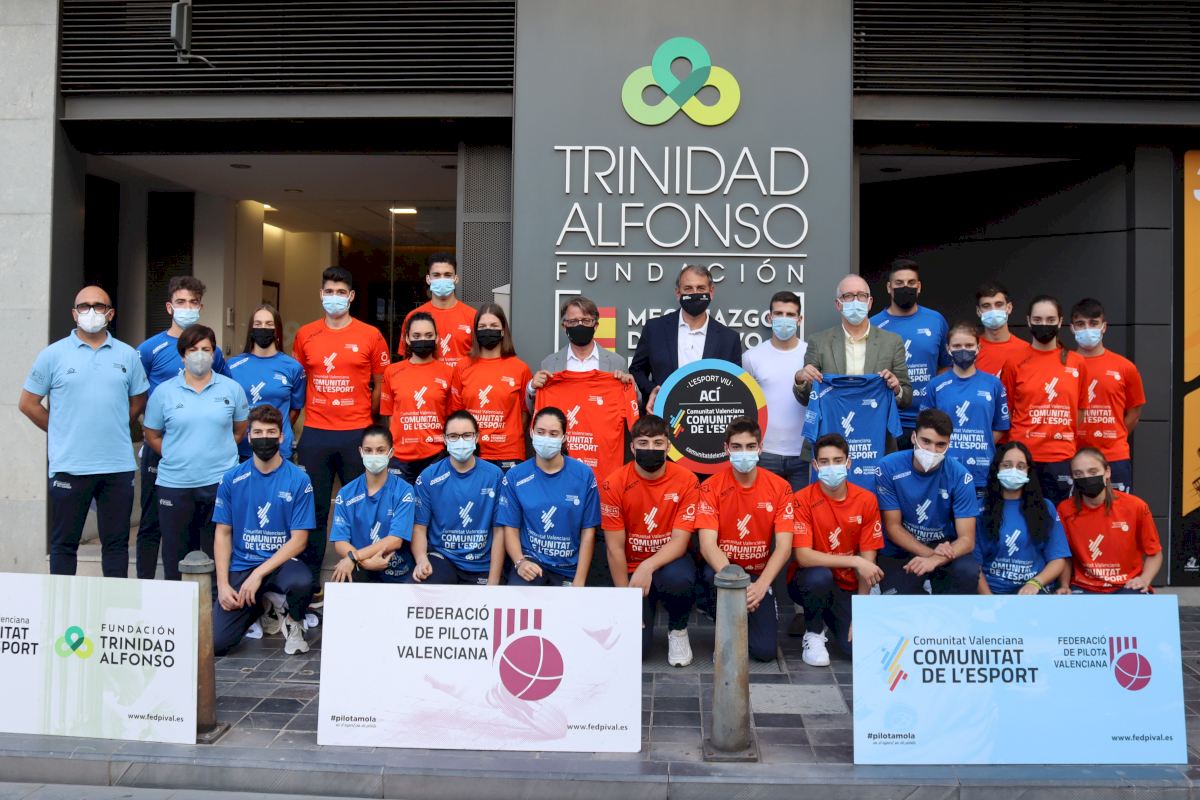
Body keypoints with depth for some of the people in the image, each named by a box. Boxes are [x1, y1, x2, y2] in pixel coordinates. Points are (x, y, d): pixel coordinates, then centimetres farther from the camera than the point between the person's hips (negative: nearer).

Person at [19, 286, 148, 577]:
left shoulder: (128, 356, 7)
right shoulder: (53, 355, 0)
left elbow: (138, 400, 17)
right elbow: (28, 403, 5)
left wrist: (114, 428, 8)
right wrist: (61, 432, 4)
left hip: (118, 466, 2)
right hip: (70, 465, -2)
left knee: (116, 542, 8)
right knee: (64, 543, 7)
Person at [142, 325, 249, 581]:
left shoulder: (232, 389, 4)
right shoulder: (164, 392, 3)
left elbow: (240, 430, 13)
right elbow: (151, 435, 9)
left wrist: (219, 452, 6)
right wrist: (177, 456, 3)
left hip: (220, 482, 0)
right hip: (175, 484, 0)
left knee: (218, 551, 6)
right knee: (176, 555, 8)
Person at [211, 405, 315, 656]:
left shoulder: (298, 480, -6)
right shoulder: (232, 480, 1)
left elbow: (299, 539, -8)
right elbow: (223, 534, 4)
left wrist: (259, 574, -17)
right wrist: (223, 584, -7)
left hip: (281, 562, -2)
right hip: (240, 566, 2)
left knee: (301, 582, -38)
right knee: (215, 643, -13)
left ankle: (293, 622, 0)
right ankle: (261, 608, 21)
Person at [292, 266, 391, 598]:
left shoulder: (370, 335, 2)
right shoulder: (305, 335, 8)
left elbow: (381, 385, 8)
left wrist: (367, 416, 3)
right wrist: (305, 411, 7)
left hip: (357, 433, -1)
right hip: (315, 434, 2)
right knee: (314, 510, 4)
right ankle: (310, 585, 13)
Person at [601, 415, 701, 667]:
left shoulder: (686, 481, -12)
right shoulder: (614, 485, -12)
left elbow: (679, 542, -15)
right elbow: (615, 548, -10)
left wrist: (648, 567, -32)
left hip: (669, 561, 0)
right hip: (631, 569, 0)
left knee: (678, 579, -37)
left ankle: (678, 629, -3)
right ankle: (645, 613, 23)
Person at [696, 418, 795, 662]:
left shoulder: (779, 488, -8)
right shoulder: (711, 487, -12)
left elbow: (784, 546, -14)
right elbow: (708, 545, -22)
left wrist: (761, 585, -31)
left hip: (758, 577, 1)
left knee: (765, 650, -14)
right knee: (712, 576, -36)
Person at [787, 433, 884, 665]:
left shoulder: (867, 500, -7)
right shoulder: (802, 500, -15)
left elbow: (867, 561, -7)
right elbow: (803, 556, -24)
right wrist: (854, 561, -31)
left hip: (848, 587, 3)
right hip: (811, 583, -2)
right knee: (820, 576, -36)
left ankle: (829, 618, 17)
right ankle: (813, 634, -7)